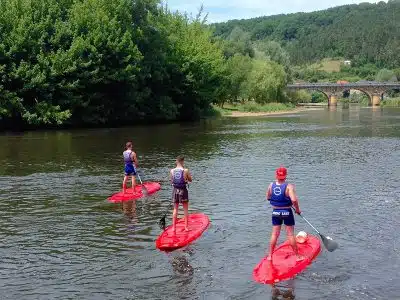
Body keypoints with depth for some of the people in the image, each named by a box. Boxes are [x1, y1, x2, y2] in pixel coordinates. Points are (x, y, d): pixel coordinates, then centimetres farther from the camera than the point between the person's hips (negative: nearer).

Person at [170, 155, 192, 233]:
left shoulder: (172, 171, -5)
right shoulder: (185, 171, -13)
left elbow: (171, 181, 7)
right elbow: (190, 180, 0)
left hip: (175, 190, 3)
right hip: (183, 190, -3)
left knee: (175, 209, 14)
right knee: (185, 209, 11)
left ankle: (174, 227, 14)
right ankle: (186, 226, 14)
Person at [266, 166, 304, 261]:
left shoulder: (271, 185, -6)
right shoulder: (289, 186, -18)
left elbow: (268, 198, 8)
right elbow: (294, 200, -27)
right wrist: (297, 209, -11)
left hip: (275, 212, 3)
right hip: (287, 212, -3)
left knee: (274, 234, 11)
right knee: (290, 234, 5)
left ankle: (270, 256, 16)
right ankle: (297, 256, 15)